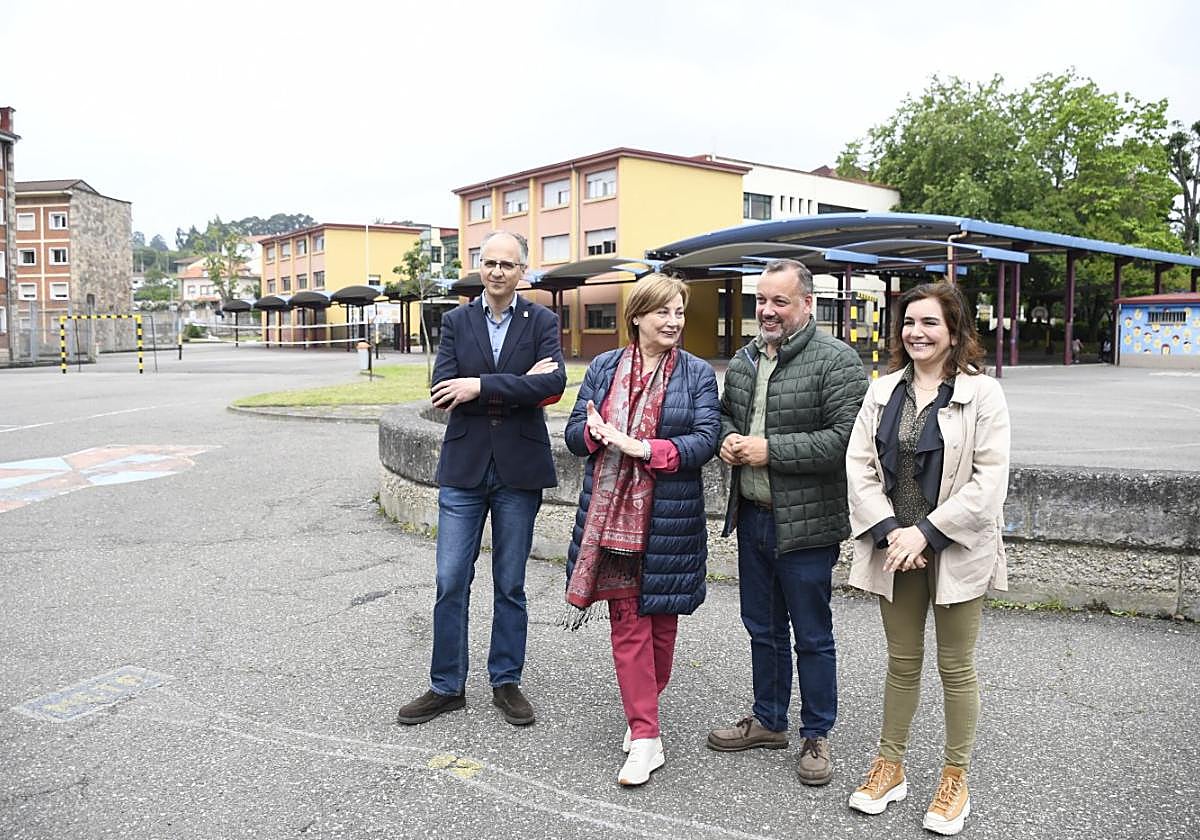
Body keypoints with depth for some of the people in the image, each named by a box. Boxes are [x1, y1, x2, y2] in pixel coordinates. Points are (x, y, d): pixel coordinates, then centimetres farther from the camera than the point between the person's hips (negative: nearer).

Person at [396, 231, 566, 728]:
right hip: (463, 468, 1)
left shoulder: (541, 322, 2)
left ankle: (506, 682, 25)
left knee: (510, 585, 10)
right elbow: (444, 392, -8)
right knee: (451, 583, 4)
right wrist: (518, 385, -14)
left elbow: (554, 382, -16)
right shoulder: (456, 322, 6)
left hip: (519, 470, -1)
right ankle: (446, 686, 19)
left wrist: (482, 385, -20)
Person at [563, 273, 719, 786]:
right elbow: (574, 434, 7)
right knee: (627, 621, 1)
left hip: (669, 517, -1)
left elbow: (706, 440, -9)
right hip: (611, 512, 1)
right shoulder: (604, 368, 7)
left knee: (661, 619, 10)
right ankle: (646, 737, 7)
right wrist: (595, 432, -17)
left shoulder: (697, 374, 1)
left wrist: (641, 447, -20)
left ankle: (642, 710, 33)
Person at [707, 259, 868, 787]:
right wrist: (728, 438, -1)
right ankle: (769, 720, 38)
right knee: (763, 629, 20)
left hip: (805, 524, -7)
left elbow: (846, 439, -22)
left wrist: (770, 450, -21)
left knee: (812, 636, 8)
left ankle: (816, 736, 26)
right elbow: (725, 412, 23)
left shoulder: (836, 361, -14)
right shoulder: (744, 359, 10)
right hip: (751, 517, 7)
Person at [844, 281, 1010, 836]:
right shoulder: (883, 391, 5)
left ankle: (956, 779, 27)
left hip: (955, 551, -3)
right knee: (902, 662, 16)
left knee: (955, 667, 10)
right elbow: (859, 466, 0)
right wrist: (889, 532, -12)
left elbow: (988, 481, -13)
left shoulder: (981, 394, -7)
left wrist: (926, 533, -18)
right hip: (895, 548, 3)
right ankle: (890, 766, 31)